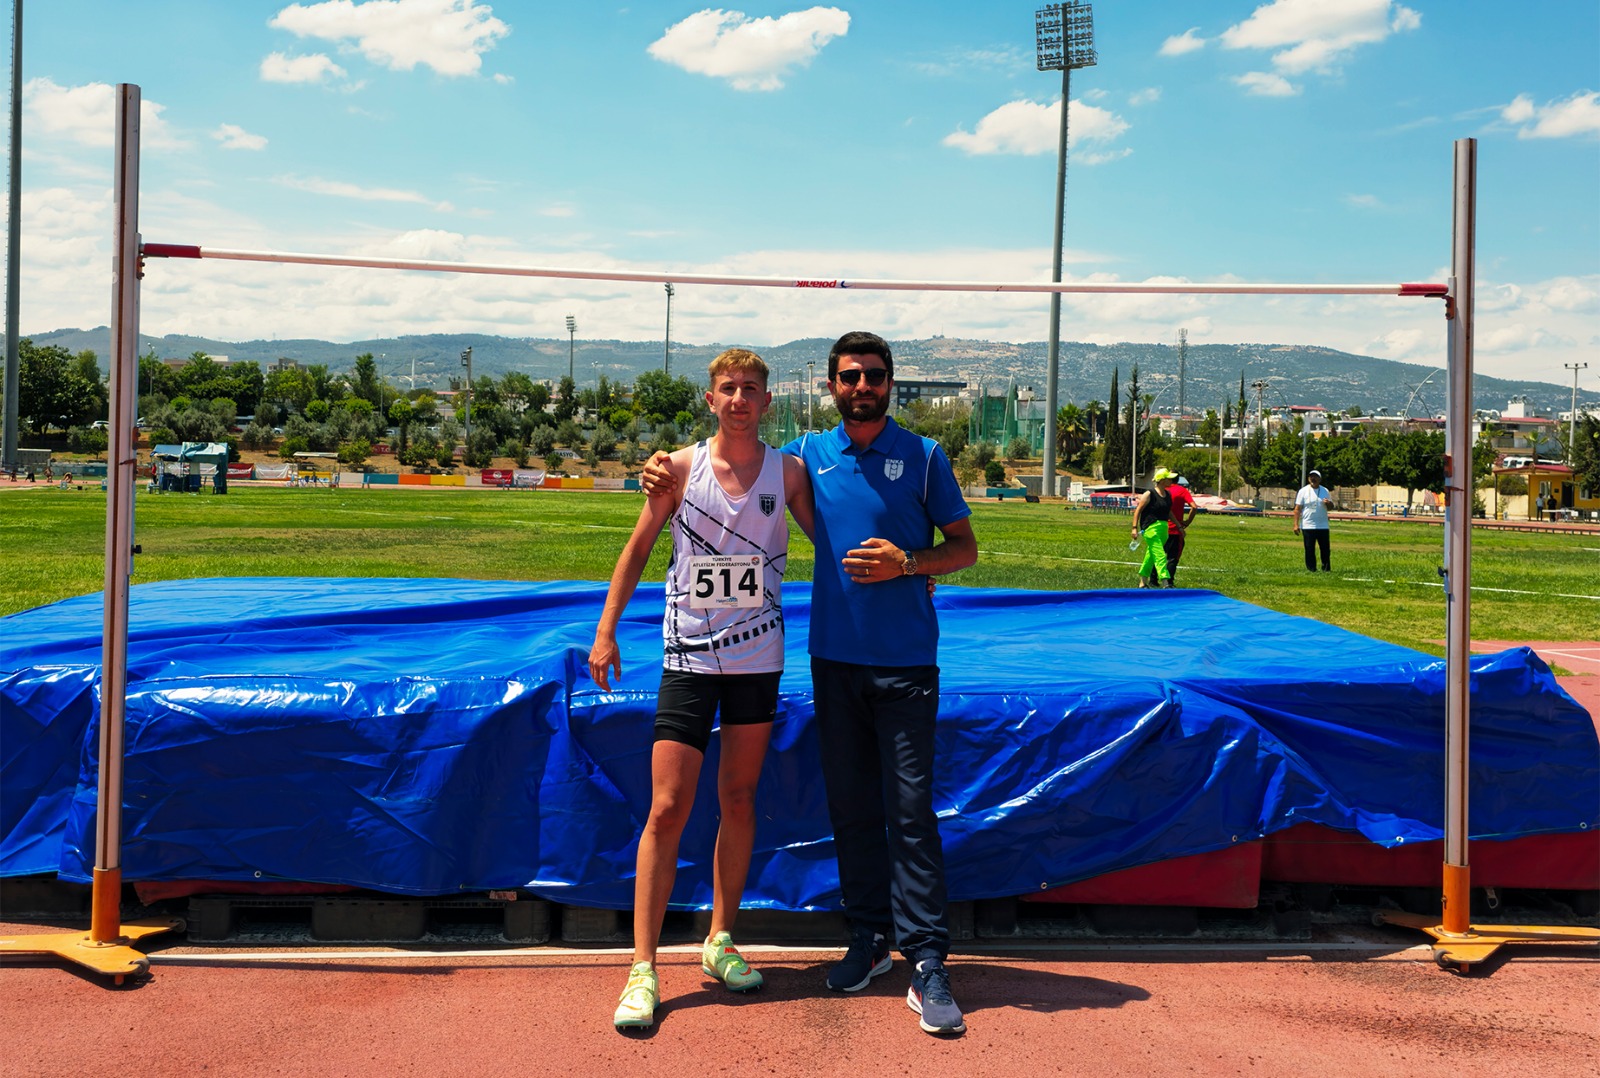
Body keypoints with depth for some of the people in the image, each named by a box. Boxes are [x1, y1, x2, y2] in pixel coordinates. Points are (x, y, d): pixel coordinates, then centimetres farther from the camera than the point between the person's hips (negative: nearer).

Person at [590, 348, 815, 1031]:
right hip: (689, 656, -2)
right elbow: (638, 548, 5)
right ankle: (643, 970, 1)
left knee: (738, 800, 10)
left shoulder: (788, 472, 1)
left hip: (758, 656, 2)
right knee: (667, 810, -5)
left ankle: (720, 939, 26)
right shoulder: (680, 467, -2)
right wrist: (605, 631, 2)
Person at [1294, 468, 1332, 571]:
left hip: (1323, 526, 3)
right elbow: (1297, 509, -3)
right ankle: (1311, 569, 7)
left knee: (1325, 548, 4)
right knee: (1309, 549, 0)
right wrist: (1296, 524, -10)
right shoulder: (1303, 491, 0)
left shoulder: (1325, 491, 9)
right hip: (1307, 526, -3)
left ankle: (1326, 569, 12)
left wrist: (1328, 504, -11)